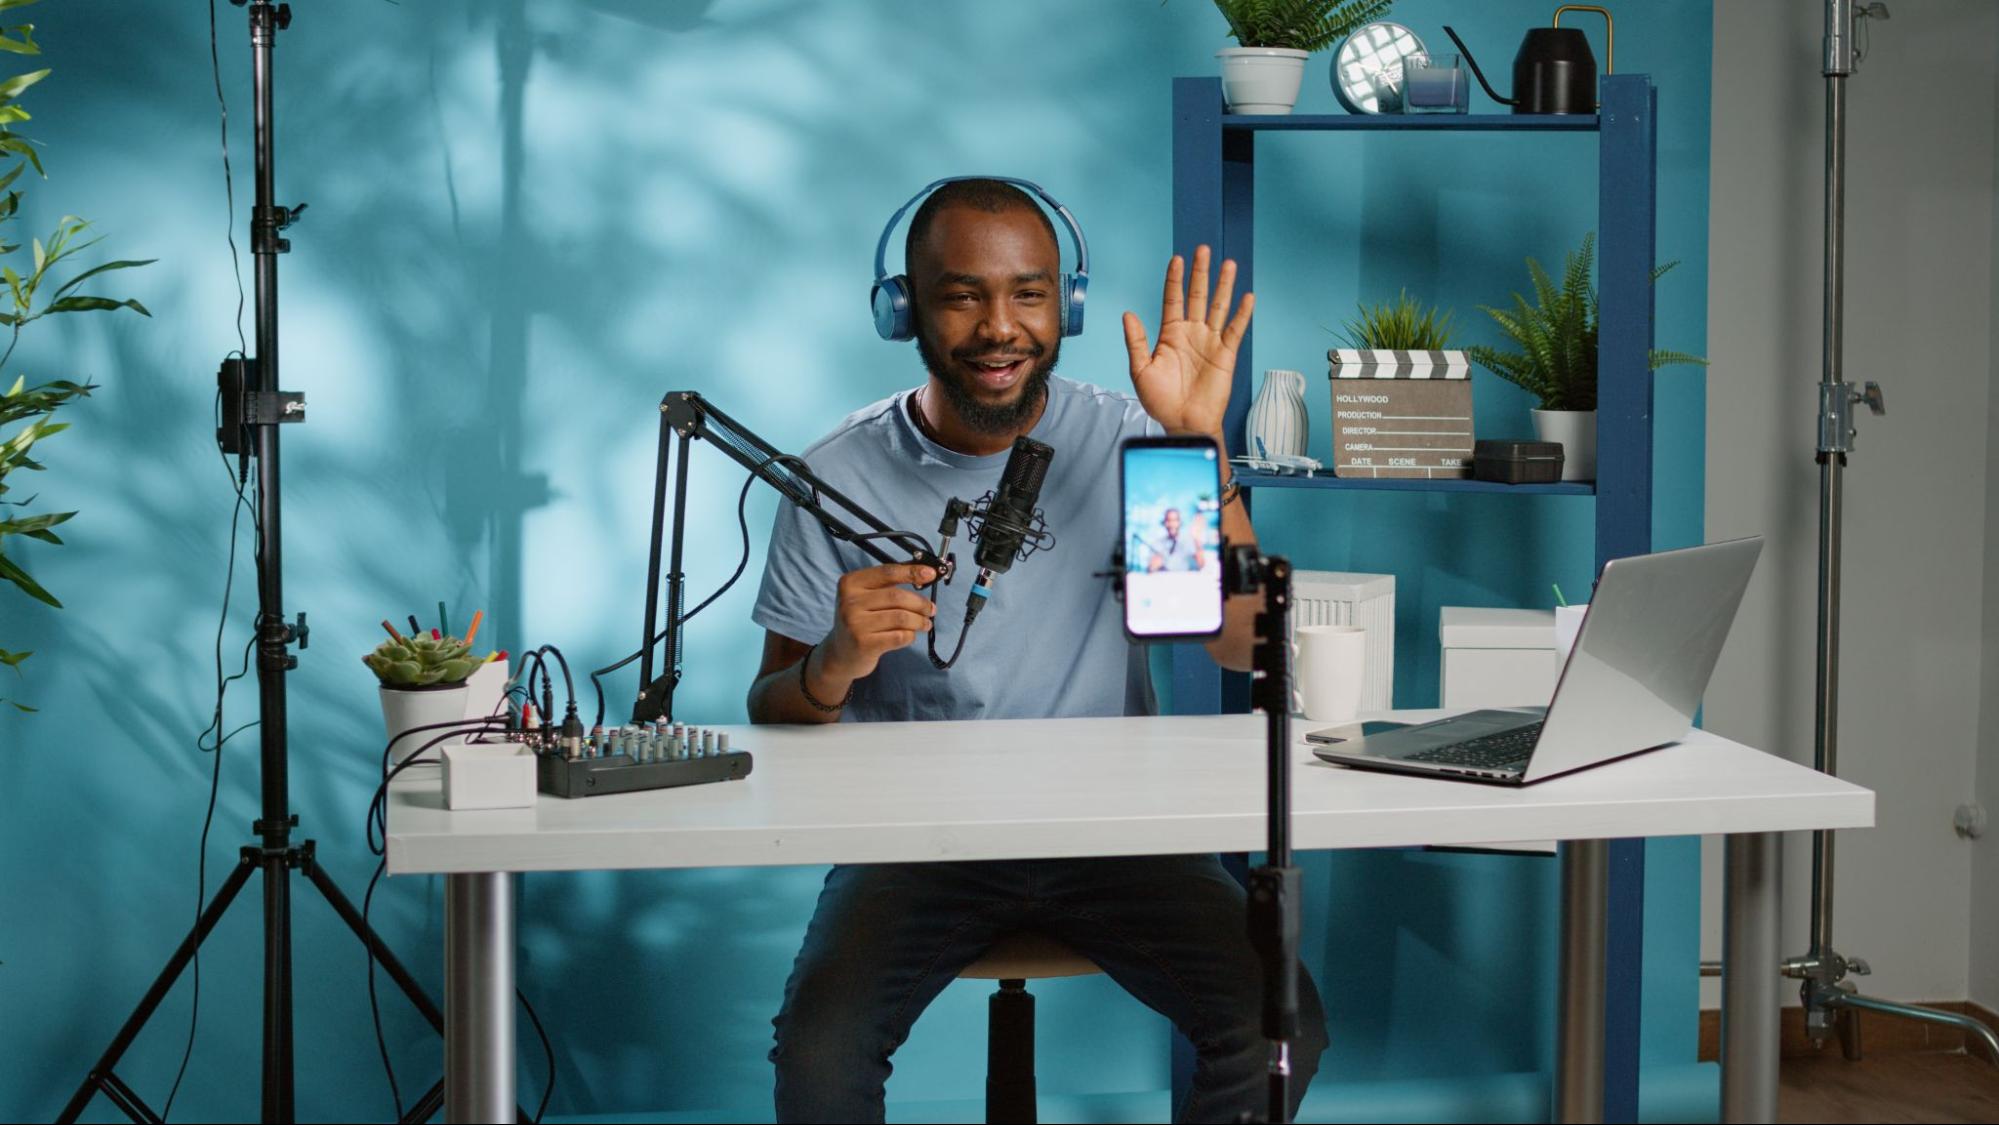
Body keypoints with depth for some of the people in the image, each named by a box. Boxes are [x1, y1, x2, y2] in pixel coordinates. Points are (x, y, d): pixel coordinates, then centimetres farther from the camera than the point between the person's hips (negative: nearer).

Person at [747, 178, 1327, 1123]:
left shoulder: (1127, 441, -1)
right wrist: (832, 664, -23)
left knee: (1280, 1028, -19)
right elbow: (769, 715, 1)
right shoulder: (840, 476, -3)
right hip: (915, 835, -1)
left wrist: (1198, 442, -20)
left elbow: (1241, 645, -10)